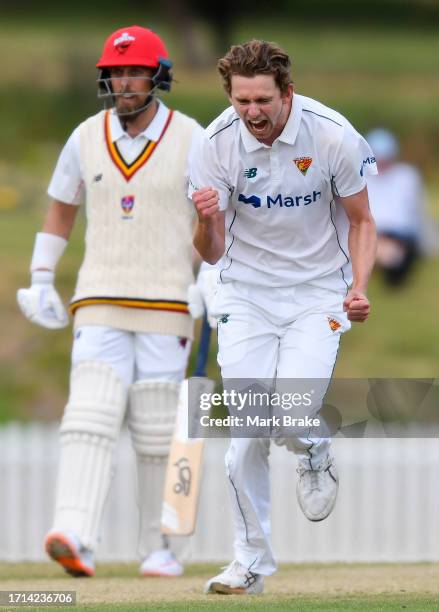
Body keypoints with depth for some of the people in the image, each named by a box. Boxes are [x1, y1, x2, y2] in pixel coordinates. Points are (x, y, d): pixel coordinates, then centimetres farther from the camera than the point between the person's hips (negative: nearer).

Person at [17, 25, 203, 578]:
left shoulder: (190, 140, -2)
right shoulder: (87, 138, 6)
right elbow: (61, 207, 18)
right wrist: (41, 279, 12)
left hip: (168, 304, -2)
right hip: (100, 304, 2)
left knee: (158, 430, 2)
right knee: (89, 417, -14)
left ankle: (157, 547, 16)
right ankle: (75, 537, -28)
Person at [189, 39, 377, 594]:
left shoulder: (332, 135, -17)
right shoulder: (215, 145, -14)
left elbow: (361, 221, -1)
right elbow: (211, 254, -11)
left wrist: (359, 287, -17)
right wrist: (207, 222, -34)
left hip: (318, 291, -1)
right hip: (247, 293, 1)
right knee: (246, 435, -5)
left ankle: (314, 452, 18)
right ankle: (250, 560, 11)